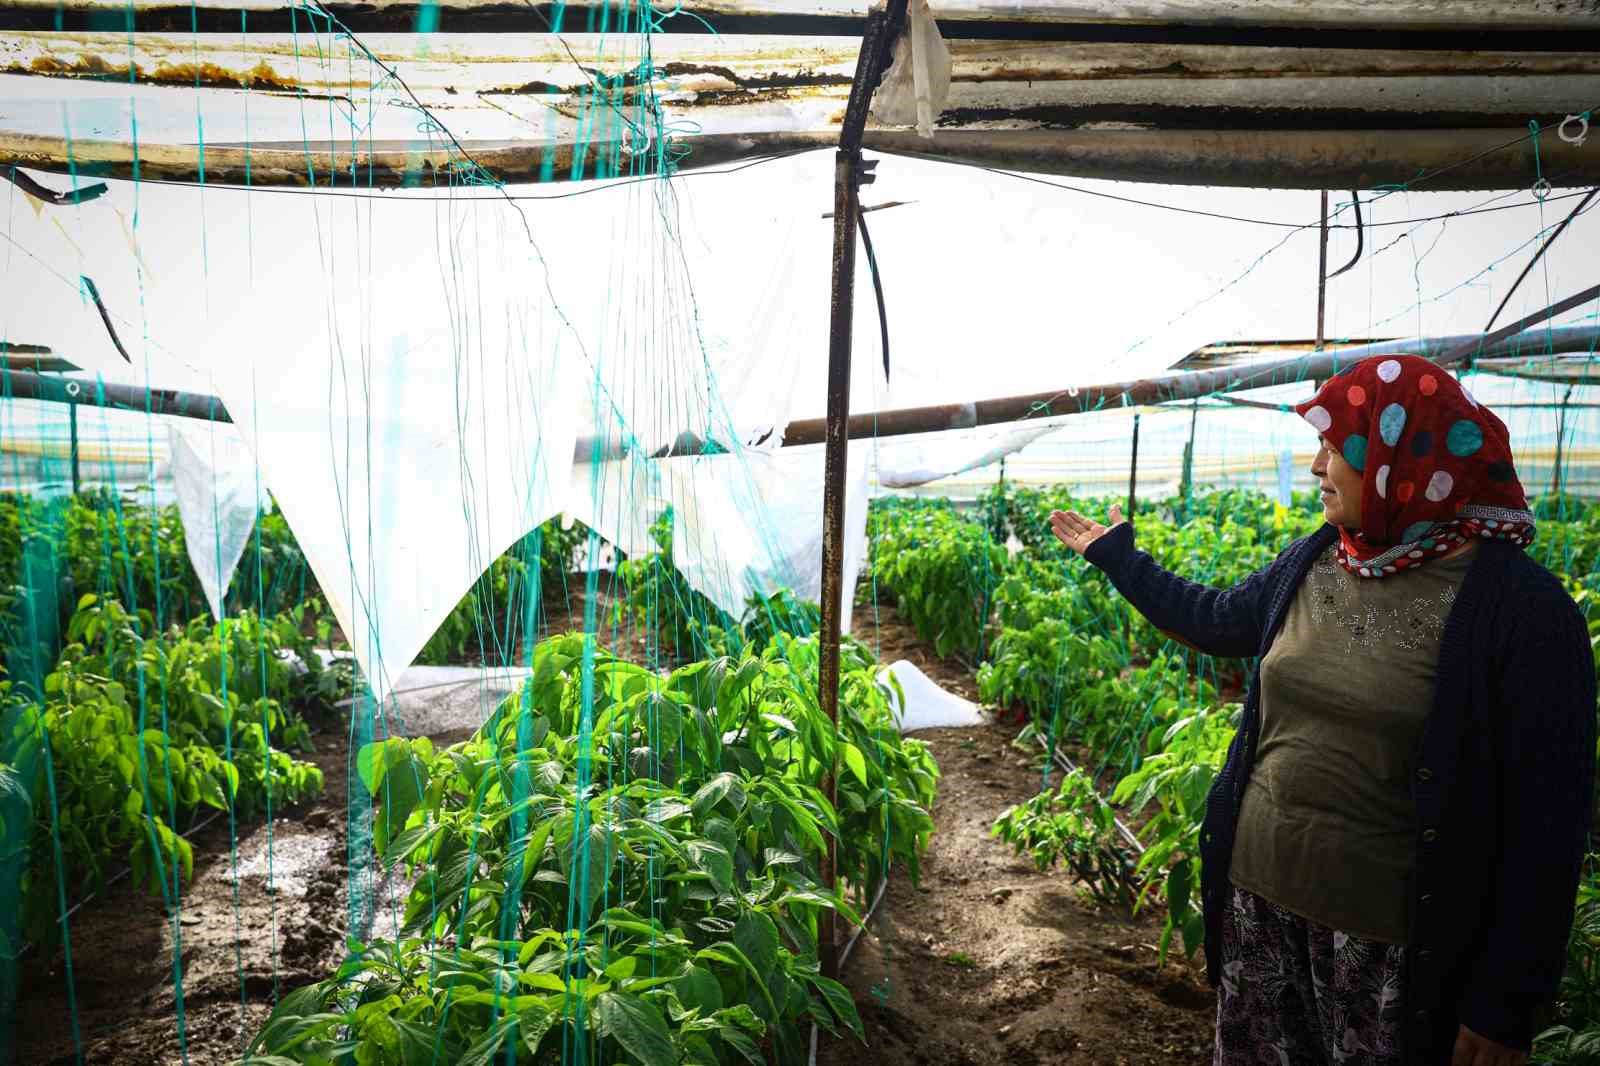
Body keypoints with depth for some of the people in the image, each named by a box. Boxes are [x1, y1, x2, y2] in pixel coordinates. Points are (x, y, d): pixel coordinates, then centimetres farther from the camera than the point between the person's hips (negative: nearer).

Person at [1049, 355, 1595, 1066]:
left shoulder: (1521, 607, -16)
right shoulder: (1311, 563, 1)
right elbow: (1216, 620, 20)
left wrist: (1507, 1006, -12)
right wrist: (1114, 555, 27)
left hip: (1386, 938, -5)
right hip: (1256, 895, 6)